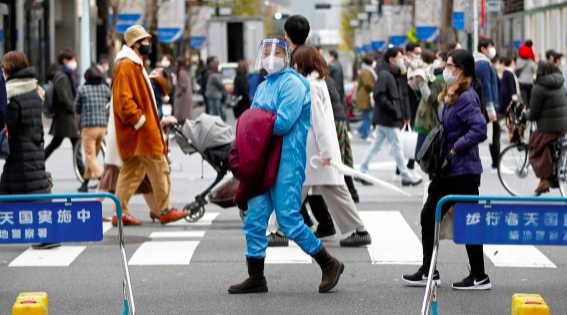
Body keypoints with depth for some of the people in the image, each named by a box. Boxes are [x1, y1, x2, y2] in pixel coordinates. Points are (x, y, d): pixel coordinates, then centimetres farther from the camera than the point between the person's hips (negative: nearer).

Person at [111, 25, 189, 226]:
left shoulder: (134, 65, 20)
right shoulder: (126, 66, -14)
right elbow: (123, 99, -22)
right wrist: (139, 120, -21)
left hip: (143, 130, 10)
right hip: (140, 131, -10)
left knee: (131, 171, 9)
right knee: (159, 168, -4)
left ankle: (121, 213, 9)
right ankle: (165, 211, 2)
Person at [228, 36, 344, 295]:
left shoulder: (292, 84, -9)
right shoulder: (263, 87, 19)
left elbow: (283, 123, -20)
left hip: (286, 163, -8)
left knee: (289, 220, -8)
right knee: (254, 219, 5)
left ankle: (330, 265, 8)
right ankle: (256, 278, 13)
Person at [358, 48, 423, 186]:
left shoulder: (394, 75, 15)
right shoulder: (384, 75, -16)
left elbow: (399, 97, 21)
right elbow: (379, 96, -24)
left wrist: (405, 114, 14)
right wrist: (393, 111, -21)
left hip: (384, 119, 10)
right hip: (387, 118, -10)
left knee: (376, 145, 12)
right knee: (397, 146, -3)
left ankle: (362, 171, 15)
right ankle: (405, 176, 4)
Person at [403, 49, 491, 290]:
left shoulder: (466, 98, -17)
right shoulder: (451, 96, 14)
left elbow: (479, 130, -28)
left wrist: (455, 149, -22)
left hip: (463, 171, -11)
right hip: (449, 170, 11)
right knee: (428, 216, 13)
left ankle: (479, 277, 6)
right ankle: (428, 271, 21)